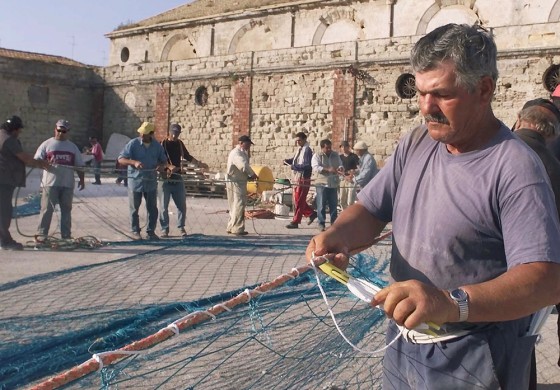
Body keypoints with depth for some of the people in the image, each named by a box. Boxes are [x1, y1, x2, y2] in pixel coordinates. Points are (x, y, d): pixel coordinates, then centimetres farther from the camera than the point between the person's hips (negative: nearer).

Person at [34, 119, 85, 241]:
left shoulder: (73, 147, 13)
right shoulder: (47, 144, 5)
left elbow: (79, 165, 14)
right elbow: (36, 161, 0)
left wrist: (81, 179, 6)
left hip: (67, 184, 3)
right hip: (50, 183, -3)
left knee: (66, 210, 9)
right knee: (47, 209, -4)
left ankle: (66, 235, 17)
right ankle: (41, 235, 0)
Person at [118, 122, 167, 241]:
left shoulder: (157, 146, 3)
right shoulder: (133, 144, -7)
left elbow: (164, 160, 15)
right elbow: (121, 159, -10)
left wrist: (161, 166, -9)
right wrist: (134, 162, -28)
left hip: (151, 181, 3)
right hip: (135, 180, -3)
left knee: (152, 208, 6)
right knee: (134, 208, 6)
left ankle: (151, 231, 18)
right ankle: (135, 232, 18)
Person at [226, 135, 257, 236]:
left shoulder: (241, 153, 17)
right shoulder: (236, 153, -15)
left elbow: (244, 166, 16)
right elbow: (244, 166, -27)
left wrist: (249, 176, 0)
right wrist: (253, 174, -16)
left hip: (240, 182, 10)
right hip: (235, 183, -10)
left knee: (235, 205, 14)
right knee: (239, 205, -9)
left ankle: (231, 227, 21)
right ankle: (237, 229, -6)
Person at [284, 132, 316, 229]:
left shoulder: (307, 150, -12)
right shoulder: (299, 149, 13)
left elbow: (308, 165, -20)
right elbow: (295, 159, 27)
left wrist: (294, 166, -20)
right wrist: (288, 161, 7)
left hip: (303, 179, -9)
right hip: (297, 178, 9)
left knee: (298, 201, -4)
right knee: (296, 199, 13)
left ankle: (295, 222, 2)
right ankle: (311, 213, 25)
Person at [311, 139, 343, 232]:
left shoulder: (335, 155, 14)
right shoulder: (317, 156, -1)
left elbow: (340, 165, 12)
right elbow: (316, 167, -15)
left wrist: (340, 168, -13)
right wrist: (328, 169, -27)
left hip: (333, 183, 4)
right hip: (322, 183, -4)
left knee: (334, 205, 7)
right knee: (321, 205, -3)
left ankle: (334, 223, 15)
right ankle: (321, 224, 4)